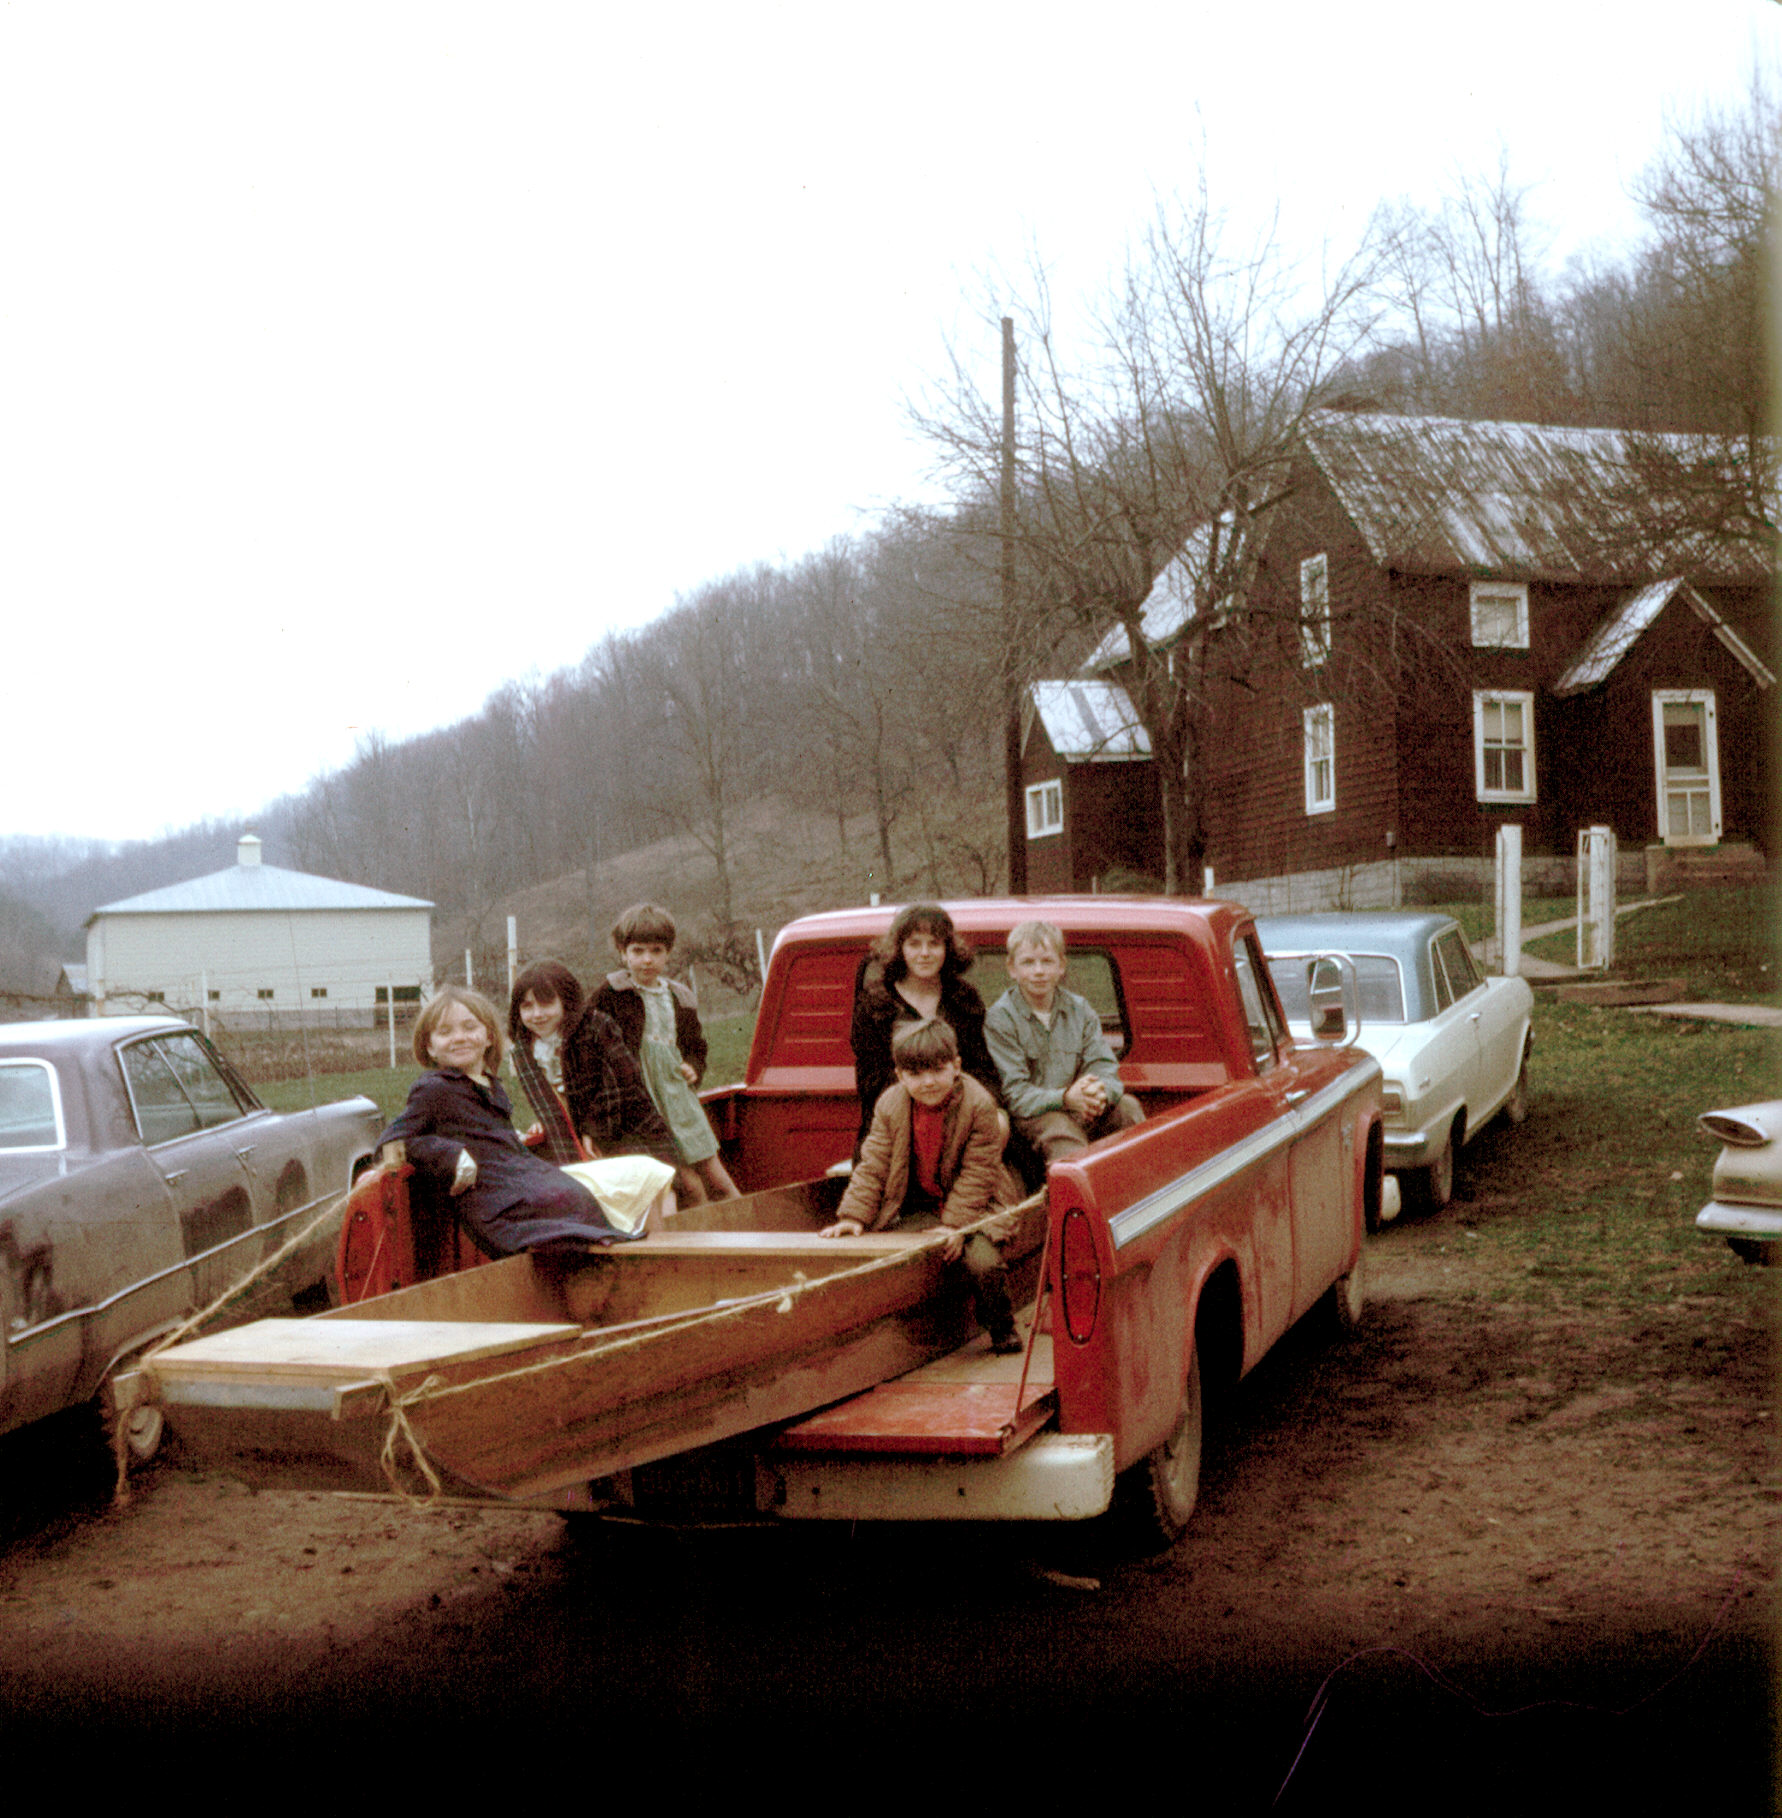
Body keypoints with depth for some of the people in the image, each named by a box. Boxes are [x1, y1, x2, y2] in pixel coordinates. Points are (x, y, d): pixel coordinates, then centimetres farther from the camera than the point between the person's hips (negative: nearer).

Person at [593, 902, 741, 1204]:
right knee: (690, 1185, -9)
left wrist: (693, 1069, 2)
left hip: (680, 1097, 5)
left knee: (718, 1181, 9)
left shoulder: (680, 997, 10)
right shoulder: (611, 993, -5)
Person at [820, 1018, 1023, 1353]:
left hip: (973, 1204, -3)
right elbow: (873, 1166, -3)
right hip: (919, 1208, 3)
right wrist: (853, 1216, -13)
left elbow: (976, 1172, -15)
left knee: (984, 1263, -23)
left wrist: (956, 1224, -22)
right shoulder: (890, 1106, -6)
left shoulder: (978, 1105, -16)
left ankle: (1002, 1328, 6)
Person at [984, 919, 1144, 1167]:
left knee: (1126, 1105, -17)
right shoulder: (1000, 1018, -6)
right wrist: (1065, 1098, -30)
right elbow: (1014, 1095, -13)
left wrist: (1101, 1092, -26)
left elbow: (1105, 1069, 0)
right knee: (1058, 1127, -34)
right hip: (1030, 1117, -5)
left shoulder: (1080, 1009, 10)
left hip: (1085, 1117, 5)